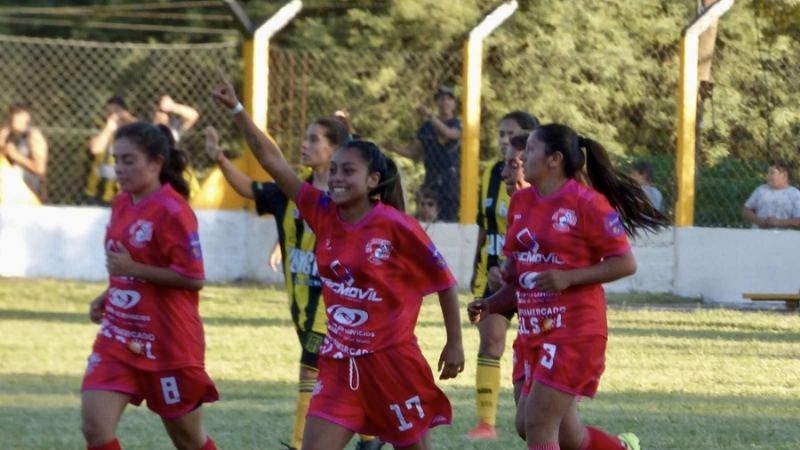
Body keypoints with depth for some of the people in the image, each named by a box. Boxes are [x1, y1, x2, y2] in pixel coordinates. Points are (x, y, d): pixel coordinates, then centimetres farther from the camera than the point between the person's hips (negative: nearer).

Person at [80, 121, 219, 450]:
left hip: (168, 343, -7)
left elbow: (193, 278, -20)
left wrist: (133, 269, -24)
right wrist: (106, 298, 7)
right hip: (119, 336, 7)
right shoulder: (122, 204, 8)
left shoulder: (172, 212, -16)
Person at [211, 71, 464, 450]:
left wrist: (454, 344, 0)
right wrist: (236, 110, -11)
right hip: (340, 364, 5)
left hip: (390, 361, -5)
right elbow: (272, 161, -3)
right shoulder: (323, 213, 0)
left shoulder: (396, 226, -13)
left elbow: (444, 281, -4)